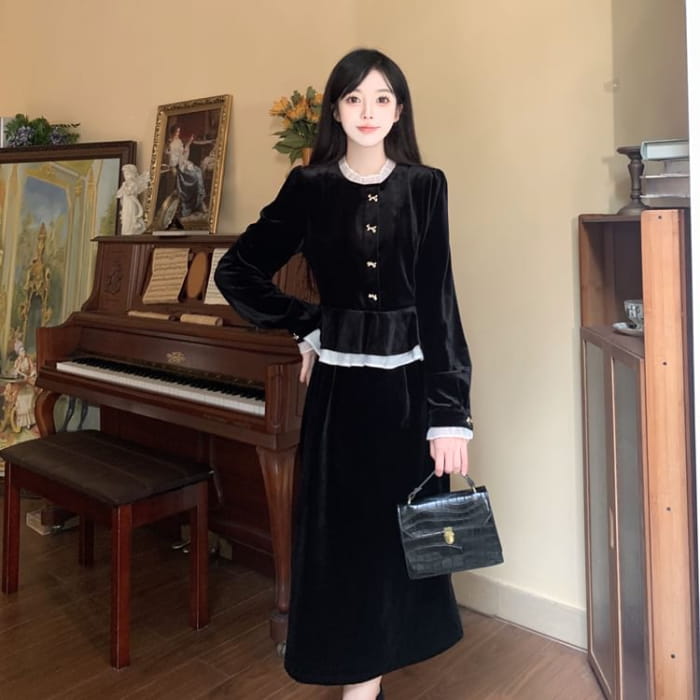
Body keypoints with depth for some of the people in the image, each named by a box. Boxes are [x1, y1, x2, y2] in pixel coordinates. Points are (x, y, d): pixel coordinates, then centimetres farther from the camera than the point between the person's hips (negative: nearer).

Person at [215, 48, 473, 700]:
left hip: (409, 384, 1)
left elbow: (439, 301, -5)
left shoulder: (424, 187, 1)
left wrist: (450, 415, -10)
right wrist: (307, 326, 4)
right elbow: (236, 271, 8)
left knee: (403, 534, 10)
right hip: (339, 385, 0)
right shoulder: (309, 187, 1)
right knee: (344, 535, 7)